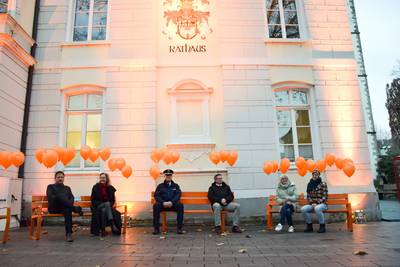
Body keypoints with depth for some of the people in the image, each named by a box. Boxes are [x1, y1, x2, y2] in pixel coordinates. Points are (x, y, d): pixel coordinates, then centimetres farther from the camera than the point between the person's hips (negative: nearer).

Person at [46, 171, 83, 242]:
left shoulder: (67, 188, 29)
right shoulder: (51, 186, 19)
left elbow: (72, 197, 14)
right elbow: (50, 197, -1)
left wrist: (70, 204, -11)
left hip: (66, 207, 2)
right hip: (54, 207, -2)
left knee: (68, 210, -37)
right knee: (59, 196, -35)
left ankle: (69, 234, -41)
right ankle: (76, 208, -29)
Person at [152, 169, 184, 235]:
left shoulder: (175, 186, 18)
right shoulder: (160, 186, 18)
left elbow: (178, 195, 2)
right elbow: (156, 196, 4)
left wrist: (171, 202, -18)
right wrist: (163, 202, -16)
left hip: (173, 204, 0)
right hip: (163, 204, 0)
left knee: (180, 205, -32)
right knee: (156, 205, -31)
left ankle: (179, 228, -28)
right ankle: (156, 228, -27)